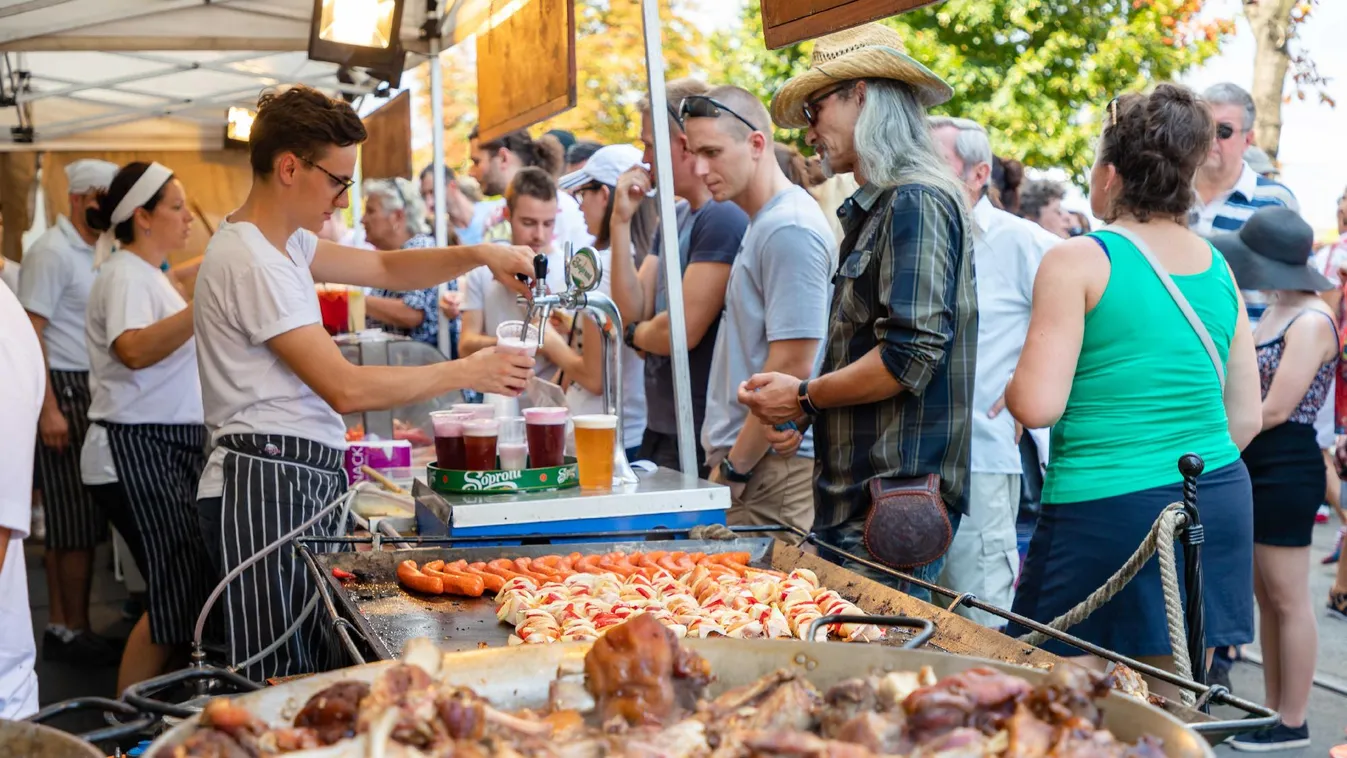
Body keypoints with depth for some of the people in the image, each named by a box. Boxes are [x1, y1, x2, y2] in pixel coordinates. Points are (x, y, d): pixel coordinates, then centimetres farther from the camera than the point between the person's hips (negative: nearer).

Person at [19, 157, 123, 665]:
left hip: (93, 393, 8)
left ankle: (62, 627, 16)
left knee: (77, 522, 10)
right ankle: (74, 630, 3)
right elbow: (31, 334, -15)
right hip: (64, 392, -8)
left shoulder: (94, 252, 16)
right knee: (77, 524, -5)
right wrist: (49, 410, -19)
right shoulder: (52, 252, -10)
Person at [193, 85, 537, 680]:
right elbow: (346, 388, -19)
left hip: (301, 480, 10)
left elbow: (386, 268, 21)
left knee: (308, 672, 10)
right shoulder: (250, 261, -16)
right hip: (267, 480, -10)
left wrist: (479, 256, 4)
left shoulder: (284, 243, 15)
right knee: (279, 682, -7)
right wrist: (467, 373, -12)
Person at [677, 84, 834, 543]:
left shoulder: (790, 230, -14)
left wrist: (733, 467, -14)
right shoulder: (759, 224, 17)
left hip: (775, 473, -9)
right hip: (747, 463, 9)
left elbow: (790, 369, -18)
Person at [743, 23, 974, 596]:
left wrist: (805, 397, -9)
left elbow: (911, 354, -21)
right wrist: (806, 409, 9)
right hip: (856, 500, 10)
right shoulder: (875, 208, 19)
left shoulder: (916, 202, -12)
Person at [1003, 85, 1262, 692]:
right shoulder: (1218, 268, 10)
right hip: (1220, 502, 6)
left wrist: (1008, 387, 7)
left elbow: (1038, 406, -14)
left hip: (1106, 510, -6)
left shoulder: (1079, 261, -8)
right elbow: (1246, 418, 13)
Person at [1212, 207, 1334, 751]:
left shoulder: (1311, 322, -16)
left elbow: (1275, 409, -19)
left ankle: (1292, 725, 8)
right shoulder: (1274, 312, 13)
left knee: (1288, 601, -1)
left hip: (1286, 468, -9)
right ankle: (1271, 711, 23)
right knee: (1266, 598, 14)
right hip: (1255, 465, 9)